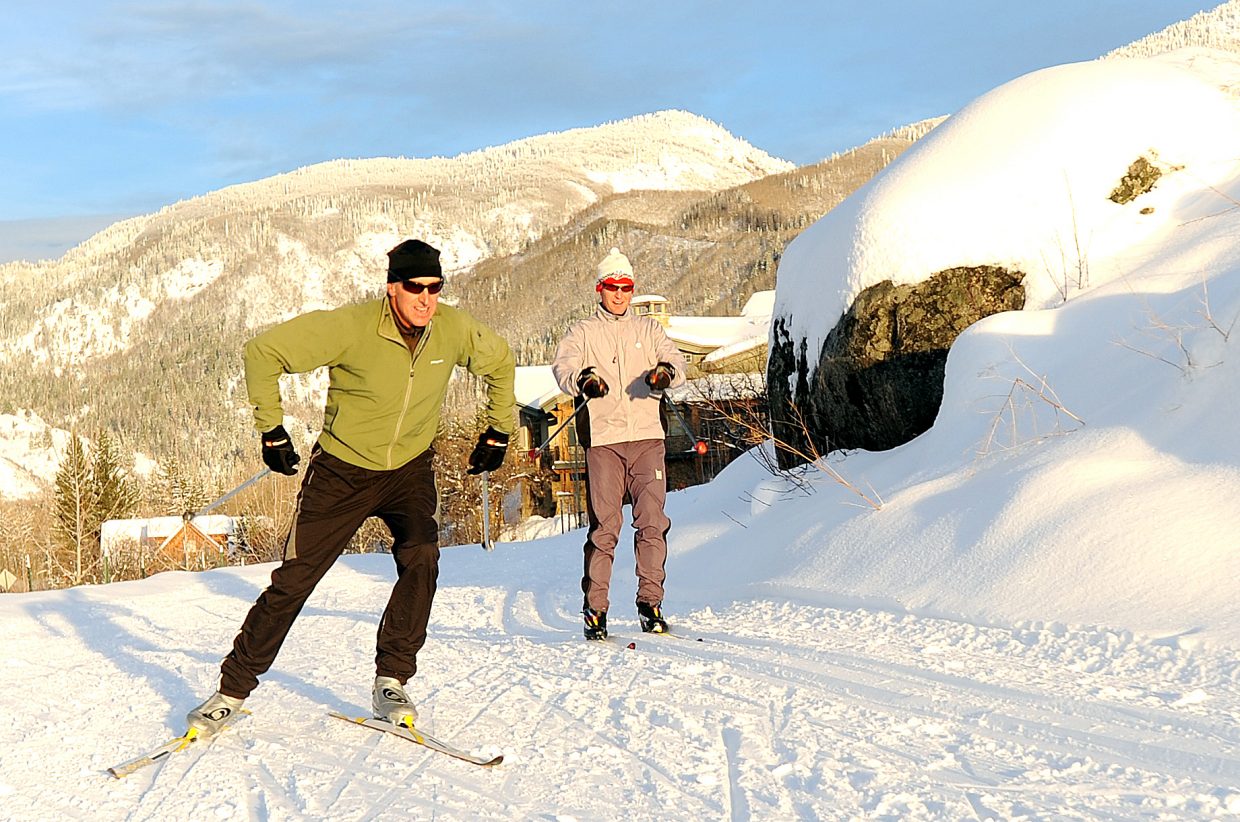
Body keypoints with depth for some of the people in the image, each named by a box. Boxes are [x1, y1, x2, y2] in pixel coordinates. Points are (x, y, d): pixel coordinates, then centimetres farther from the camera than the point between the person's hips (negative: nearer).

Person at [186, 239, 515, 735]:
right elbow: (263, 352, -16)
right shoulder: (351, 327, -23)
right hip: (343, 470, -2)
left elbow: (500, 362, 11)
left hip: (410, 471, 2)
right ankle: (234, 689, 13)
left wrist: (498, 432, 12)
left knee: (421, 559, -23)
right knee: (294, 580, -3)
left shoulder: (454, 331, -11)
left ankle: (390, 684, -8)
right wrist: (271, 430, -14)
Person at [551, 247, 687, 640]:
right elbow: (563, 366, -3)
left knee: (653, 521, -5)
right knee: (604, 526, -5)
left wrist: (665, 372, -20)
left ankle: (650, 602, 4)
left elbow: (674, 359, 5)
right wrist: (584, 379, -26)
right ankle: (595, 608, 2)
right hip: (603, 439, -2)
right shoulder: (582, 332, 13)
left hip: (647, 436, 2)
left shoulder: (649, 329, 19)